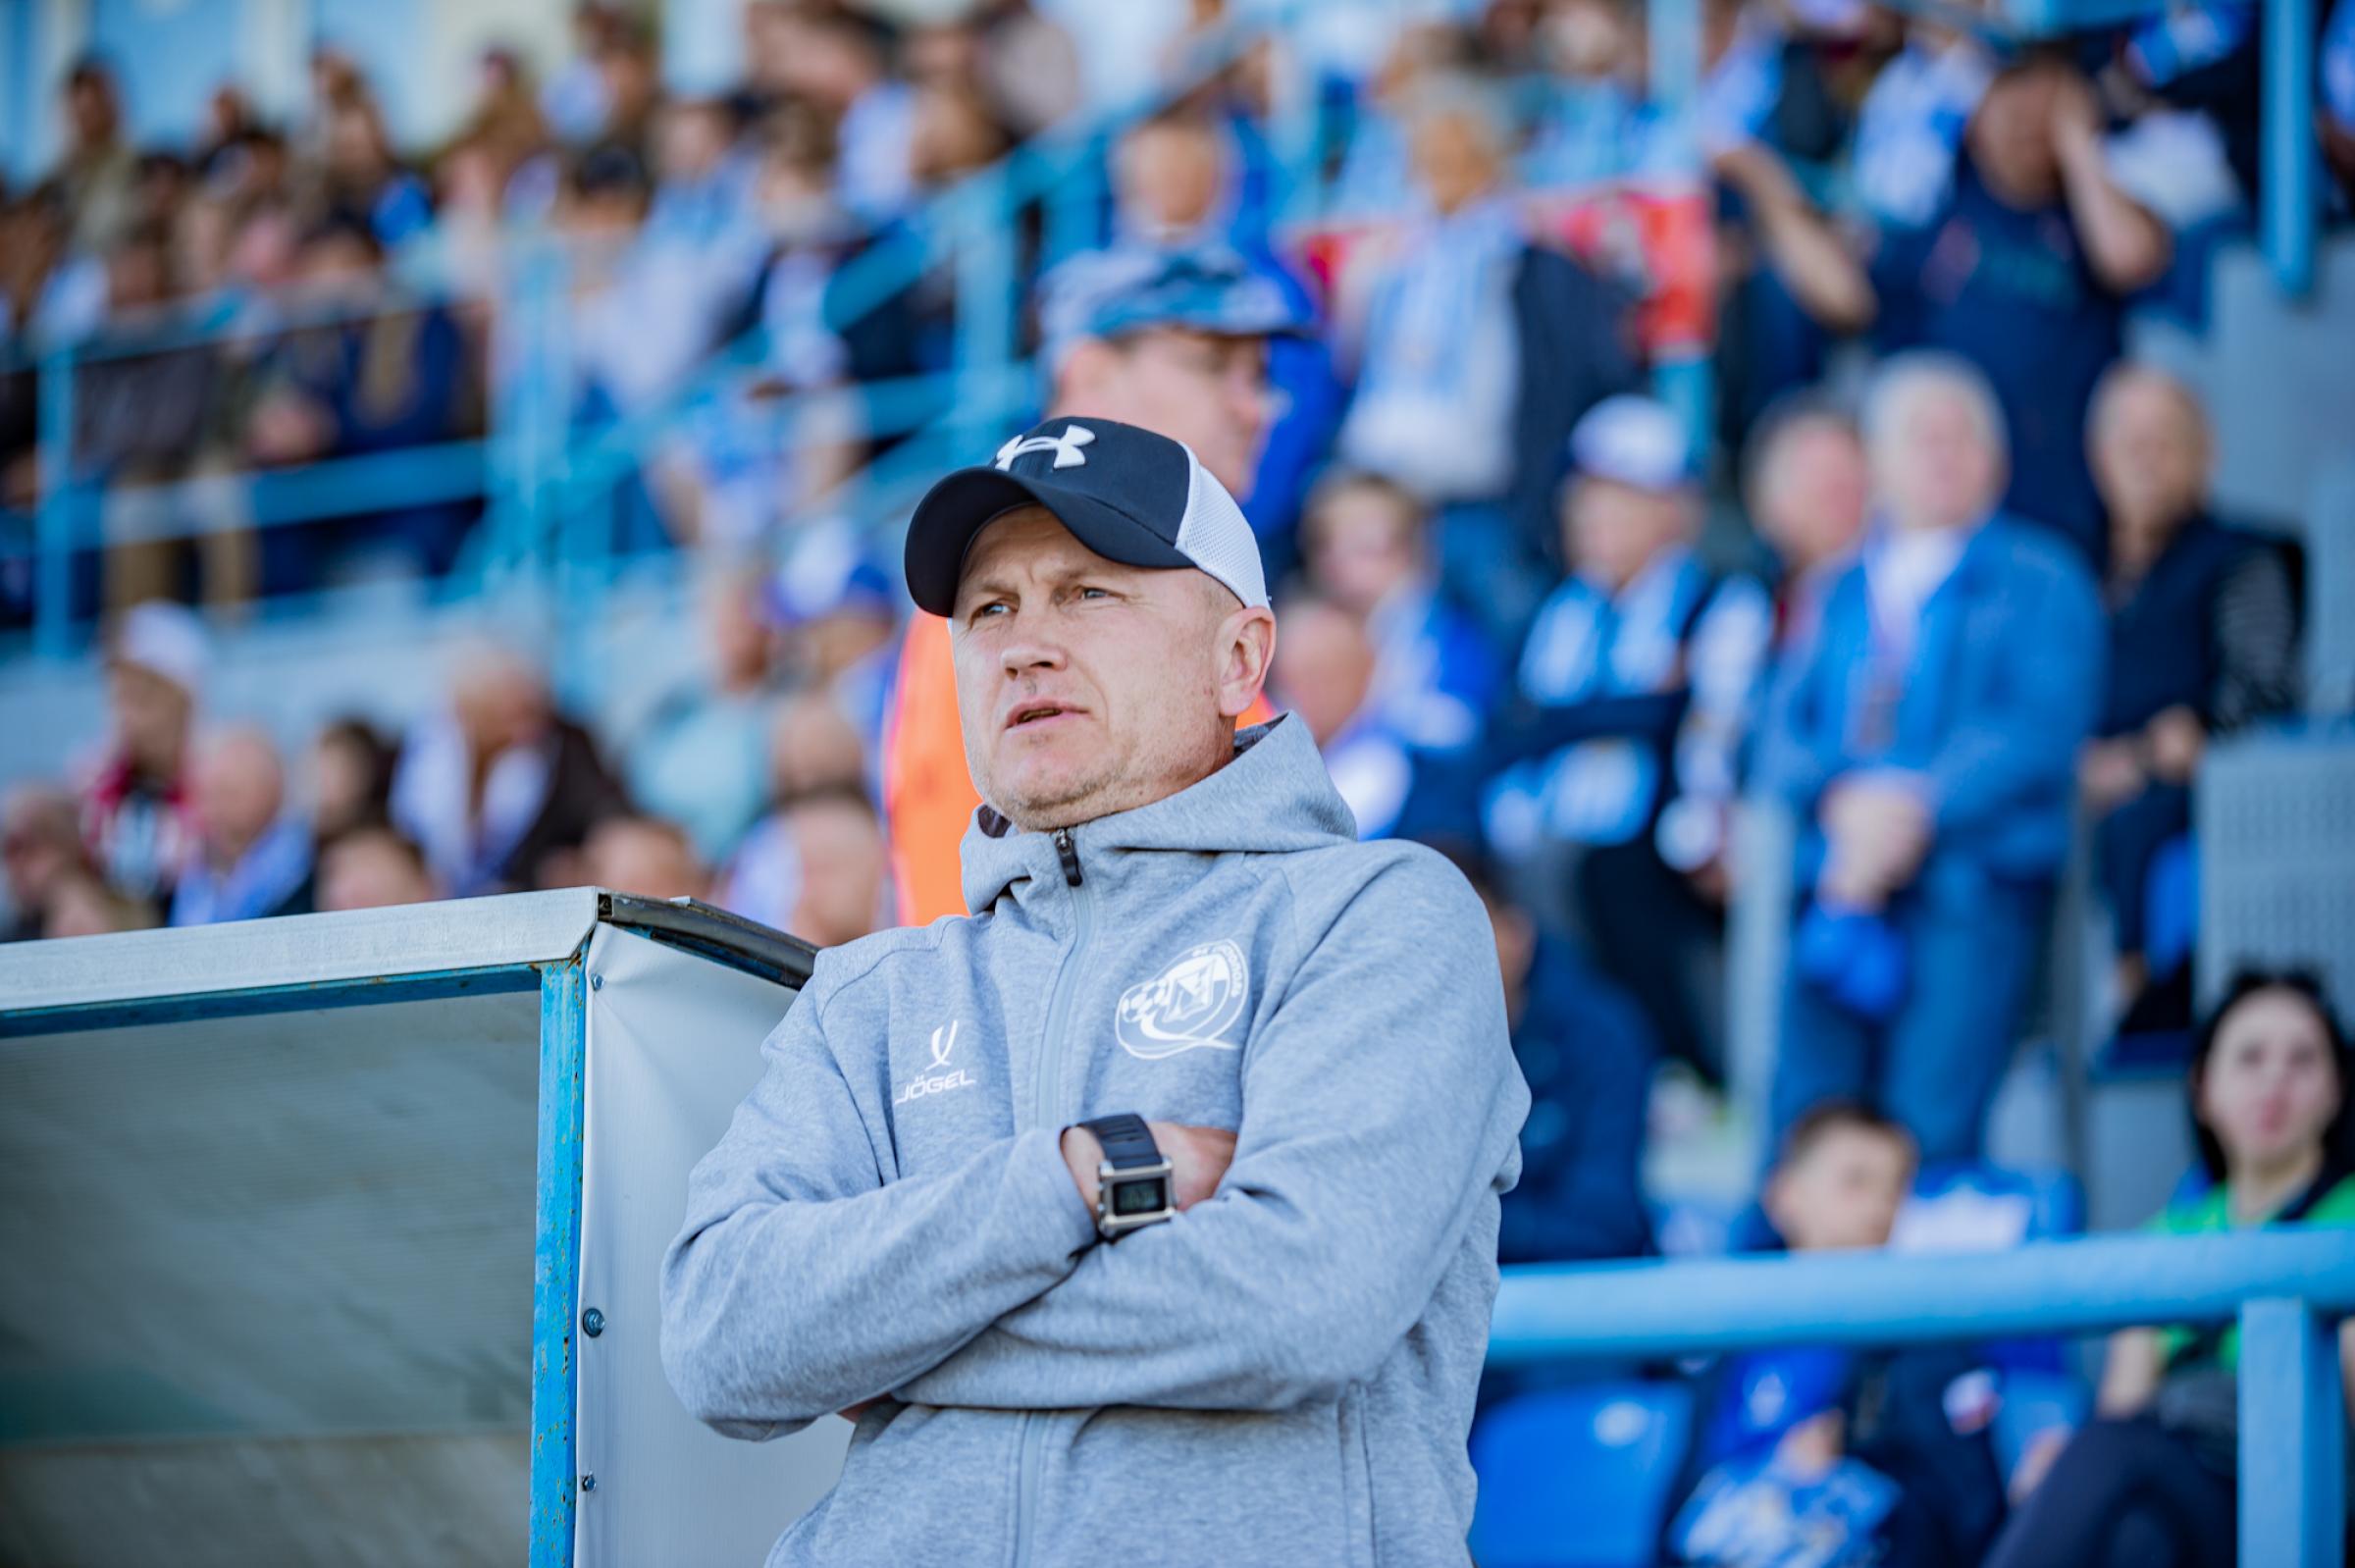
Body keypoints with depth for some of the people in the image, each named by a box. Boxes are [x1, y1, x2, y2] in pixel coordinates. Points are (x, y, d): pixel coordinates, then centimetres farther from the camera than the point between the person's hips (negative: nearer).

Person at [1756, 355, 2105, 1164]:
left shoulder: (2040, 577, 10)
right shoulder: (1841, 588, 21)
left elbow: (2043, 726, -3)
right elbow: (1786, 733, 13)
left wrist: (1921, 808, -15)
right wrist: (1844, 797, -9)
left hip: (1976, 876, -3)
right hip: (1842, 877, 3)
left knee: (1928, 1124, -19)